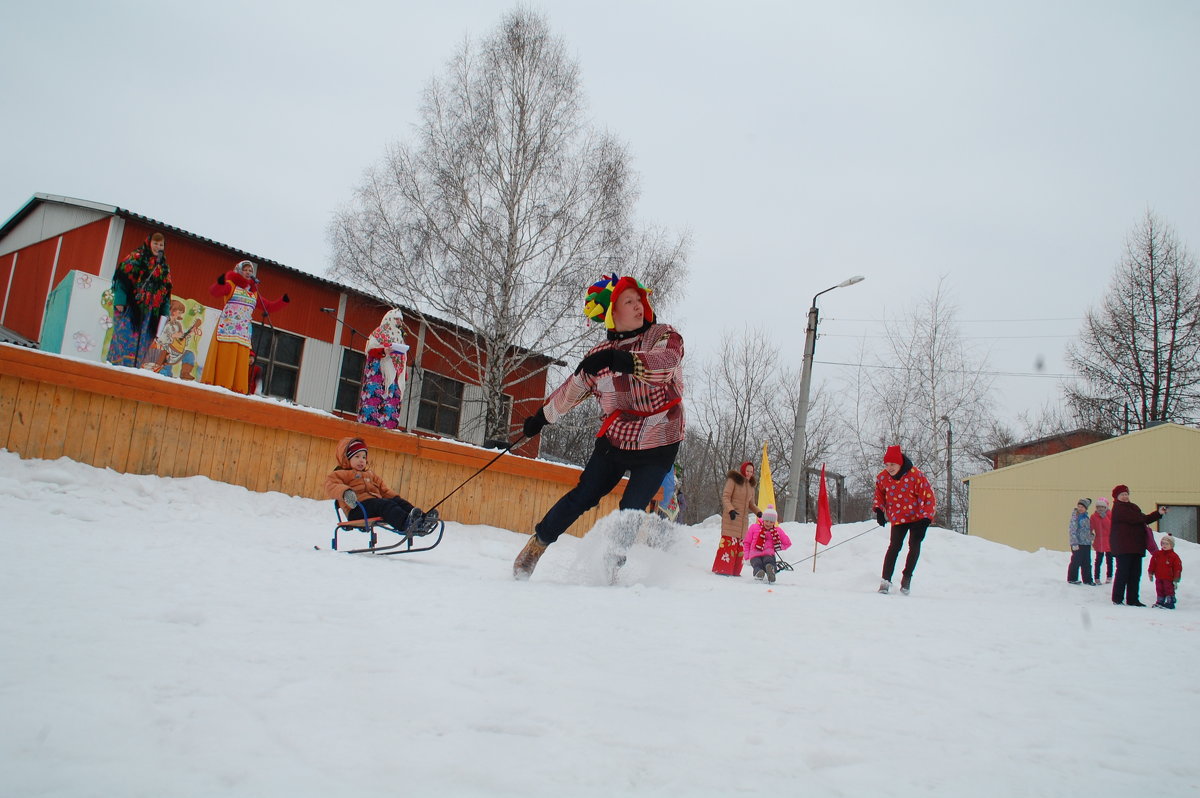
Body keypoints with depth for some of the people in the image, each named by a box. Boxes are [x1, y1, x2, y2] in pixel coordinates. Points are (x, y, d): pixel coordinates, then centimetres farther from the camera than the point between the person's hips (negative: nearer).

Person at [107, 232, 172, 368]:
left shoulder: (164, 268, 18)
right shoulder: (135, 258, 2)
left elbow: (166, 291, 17)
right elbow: (122, 278, -6)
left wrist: (164, 312, 8)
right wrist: (120, 301, -17)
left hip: (149, 312, 5)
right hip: (130, 307, -5)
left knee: (141, 341, 1)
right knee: (125, 337, -12)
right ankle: (118, 366, -13)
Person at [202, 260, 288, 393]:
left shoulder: (254, 293, 22)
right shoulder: (231, 285, 6)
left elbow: (268, 307, 26)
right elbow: (214, 292, -12)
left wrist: (283, 301, 12)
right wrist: (220, 283, -33)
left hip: (243, 331, 5)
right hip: (227, 327, -5)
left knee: (240, 360, -3)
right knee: (223, 356, -10)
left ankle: (237, 388, -6)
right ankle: (216, 384, -10)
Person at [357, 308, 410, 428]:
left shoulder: (399, 337, 27)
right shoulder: (380, 332, 7)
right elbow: (371, 349, -4)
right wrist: (383, 351, -23)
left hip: (394, 376, 6)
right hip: (378, 370, -6)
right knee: (373, 396, -15)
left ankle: (387, 426, -9)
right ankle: (368, 423, -17)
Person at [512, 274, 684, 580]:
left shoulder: (665, 336, -8)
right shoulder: (600, 354, 0)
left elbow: (665, 361, -31)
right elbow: (572, 389, 14)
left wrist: (622, 360, -46)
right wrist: (541, 416, 22)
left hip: (657, 447, -2)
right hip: (614, 440, 2)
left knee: (630, 513, -4)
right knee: (581, 497, 3)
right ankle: (537, 544, 22)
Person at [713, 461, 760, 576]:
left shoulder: (751, 485, 17)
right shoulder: (733, 480, -3)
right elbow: (725, 497, -9)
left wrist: (758, 512, 4)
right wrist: (731, 510, -24)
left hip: (743, 519, 7)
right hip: (731, 517, -7)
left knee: (740, 545, 5)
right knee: (729, 542, -12)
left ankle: (735, 571, 10)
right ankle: (722, 569, -8)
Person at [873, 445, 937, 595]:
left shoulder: (915, 475, -20)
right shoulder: (882, 477, -9)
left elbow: (928, 496, -16)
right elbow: (879, 494, 13)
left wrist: (926, 518, -21)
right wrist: (879, 510, 0)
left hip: (917, 516, -2)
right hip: (898, 518, 2)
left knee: (914, 545, -8)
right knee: (895, 546, -10)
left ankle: (907, 577, 9)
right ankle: (886, 580, -10)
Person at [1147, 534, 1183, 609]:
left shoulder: (1174, 556, -5)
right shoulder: (1157, 554, 6)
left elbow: (1178, 568, -4)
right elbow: (1152, 564, 14)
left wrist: (1176, 580, -6)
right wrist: (1151, 573, 11)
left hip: (1169, 578, -5)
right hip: (1159, 578, 5)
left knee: (1169, 590, -1)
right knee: (1159, 590, 11)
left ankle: (1170, 602, 6)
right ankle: (1160, 602, 20)